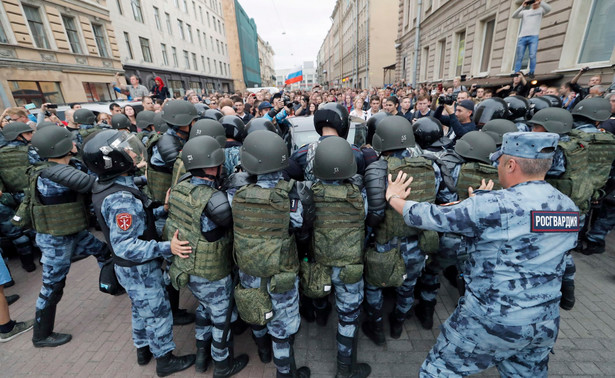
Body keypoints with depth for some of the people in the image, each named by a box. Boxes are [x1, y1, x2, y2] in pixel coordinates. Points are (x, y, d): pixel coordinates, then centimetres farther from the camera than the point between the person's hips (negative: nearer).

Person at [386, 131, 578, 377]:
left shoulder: (493, 206, -23)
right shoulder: (569, 208, 0)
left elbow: (428, 216, -15)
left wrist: (393, 198, 1)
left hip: (490, 322, -7)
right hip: (546, 326, 7)